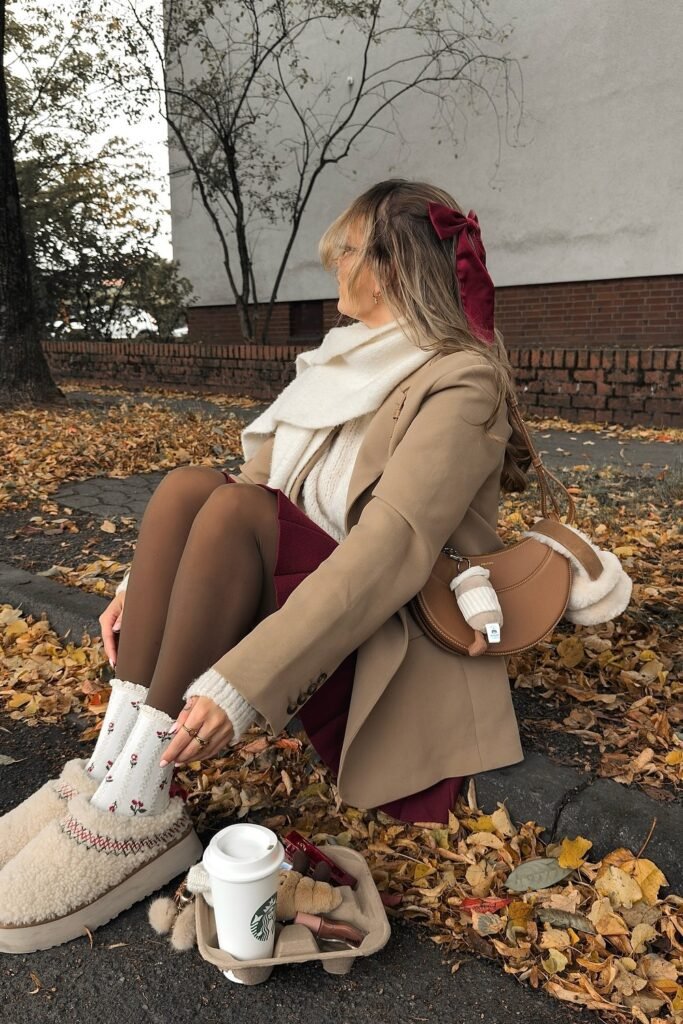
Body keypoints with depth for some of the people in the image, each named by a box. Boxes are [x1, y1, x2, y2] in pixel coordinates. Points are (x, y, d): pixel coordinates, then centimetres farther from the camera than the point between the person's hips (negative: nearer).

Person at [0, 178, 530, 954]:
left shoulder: (462, 382, -14)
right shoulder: (345, 360, 11)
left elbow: (392, 551, -27)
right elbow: (261, 478, 5)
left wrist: (245, 682, -34)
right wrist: (144, 582, -6)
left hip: (400, 645, -6)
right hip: (306, 591, 7)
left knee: (234, 510, -29)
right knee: (188, 486, -17)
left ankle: (138, 813, -22)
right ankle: (109, 770, -20)